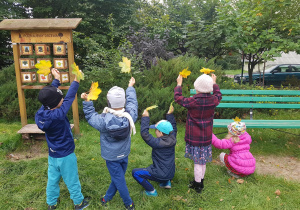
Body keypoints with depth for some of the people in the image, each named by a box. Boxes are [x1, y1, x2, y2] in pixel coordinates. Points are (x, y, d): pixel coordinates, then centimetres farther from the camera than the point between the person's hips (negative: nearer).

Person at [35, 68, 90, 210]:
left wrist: (56, 80, 7)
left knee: (52, 180, 22)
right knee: (72, 181, 13)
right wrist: (75, 82, -13)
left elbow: (49, 95, -1)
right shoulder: (58, 115, -33)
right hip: (65, 156, -6)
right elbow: (69, 98, -25)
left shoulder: (41, 113, -13)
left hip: (52, 155, 7)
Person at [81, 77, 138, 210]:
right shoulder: (130, 116, -22)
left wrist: (86, 101, -1)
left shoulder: (103, 120, -28)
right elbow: (132, 102, -3)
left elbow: (90, 116, -7)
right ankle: (107, 198, 44)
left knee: (119, 180, 14)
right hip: (124, 154, 3)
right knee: (117, 177, 23)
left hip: (111, 157, -3)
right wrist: (130, 87, 11)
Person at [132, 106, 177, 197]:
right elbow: (173, 128, 12)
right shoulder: (172, 139, -7)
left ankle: (151, 191, 5)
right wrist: (170, 114, 14)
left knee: (135, 172, 0)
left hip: (161, 174, -8)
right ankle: (166, 182, 26)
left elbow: (144, 134, -25)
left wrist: (145, 118, -21)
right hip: (171, 173, 8)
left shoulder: (157, 143, -26)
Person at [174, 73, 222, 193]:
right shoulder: (213, 100, -7)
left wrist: (179, 84, 10)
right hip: (206, 137, 5)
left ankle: (197, 185, 20)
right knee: (203, 161, 18)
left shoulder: (193, 101, -21)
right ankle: (200, 181, 35)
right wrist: (214, 82, 32)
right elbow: (219, 95, 19)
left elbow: (178, 98, -5)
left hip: (194, 138, -5)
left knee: (197, 162, 6)